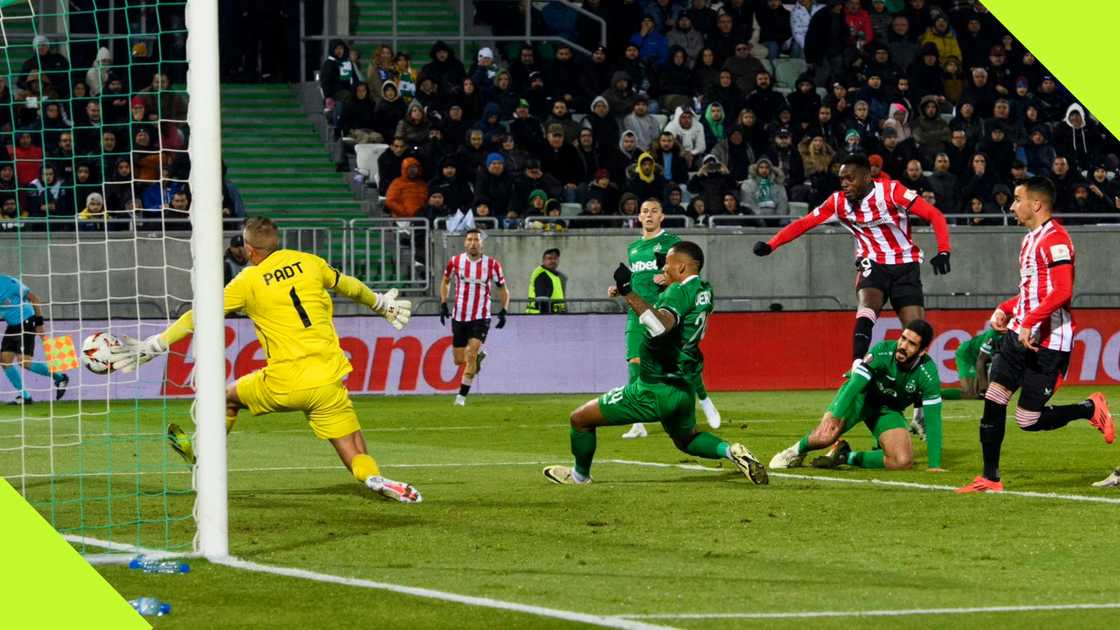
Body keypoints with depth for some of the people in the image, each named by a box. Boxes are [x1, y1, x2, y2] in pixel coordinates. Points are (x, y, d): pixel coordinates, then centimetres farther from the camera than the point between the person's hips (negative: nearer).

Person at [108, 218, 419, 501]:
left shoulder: (249, 281, -1)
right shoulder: (308, 263, 9)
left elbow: (197, 317, 1)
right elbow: (349, 286, 26)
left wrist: (153, 346, 7)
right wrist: (381, 303, 46)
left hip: (285, 384, -2)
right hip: (328, 381, 2)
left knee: (230, 396, 26)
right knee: (356, 458, 3)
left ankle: (202, 453, 39)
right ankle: (375, 479, -26)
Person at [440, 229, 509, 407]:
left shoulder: (492, 264, -4)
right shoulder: (455, 261, -1)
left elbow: (503, 289, 7)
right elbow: (445, 282, 17)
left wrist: (503, 311, -4)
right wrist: (443, 304, 7)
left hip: (481, 318, -2)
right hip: (459, 317, 2)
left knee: (471, 355, -17)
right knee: (459, 360, 5)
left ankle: (462, 395, -9)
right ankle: (478, 356, 39)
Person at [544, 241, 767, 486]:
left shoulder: (680, 291, -19)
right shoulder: (704, 291, 7)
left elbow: (662, 325, -38)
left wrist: (629, 293, -40)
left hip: (654, 389, -8)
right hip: (685, 390, 8)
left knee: (580, 418, 6)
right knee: (686, 439, 33)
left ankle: (580, 475, 22)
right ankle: (730, 451, 6)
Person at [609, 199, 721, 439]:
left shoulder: (671, 242, 2)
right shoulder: (633, 248, 19)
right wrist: (619, 290, 13)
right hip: (637, 313, 4)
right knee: (635, 364, -10)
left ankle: (705, 401, 25)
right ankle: (638, 425, -8)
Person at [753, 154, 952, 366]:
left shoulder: (891, 191, -13)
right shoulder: (839, 201, -2)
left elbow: (934, 216, -12)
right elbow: (804, 223, 0)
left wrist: (943, 251, -25)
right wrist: (770, 245, -11)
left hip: (905, 267, -1)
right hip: (872, 265, 1)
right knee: (867, 309, -29)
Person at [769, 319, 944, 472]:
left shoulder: (928, 373, -24)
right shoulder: (882, 351, -28)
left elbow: (932, 420, -23)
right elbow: (855, 384, -31)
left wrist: (935, 465, -27)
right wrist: (835, 417, -44)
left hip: (888, 410, 2)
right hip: (861, 396, -2)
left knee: (903, 461, -23)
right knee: (825, 436, -30)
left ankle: (847, 457, 0)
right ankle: (799, 450, 7)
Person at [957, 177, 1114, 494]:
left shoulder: (1055, 240, -15)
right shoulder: (1031, 239, 17)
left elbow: (1062, 292, -24)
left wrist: (1030, 322, -27)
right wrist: (1005, 310, 14)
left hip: (1048, 342, -9)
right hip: (1019, 334, 9)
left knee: (1028, 420, -6)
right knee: (993, 401, 0)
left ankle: (1091, 409, 16)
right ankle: (990, 478, 6)